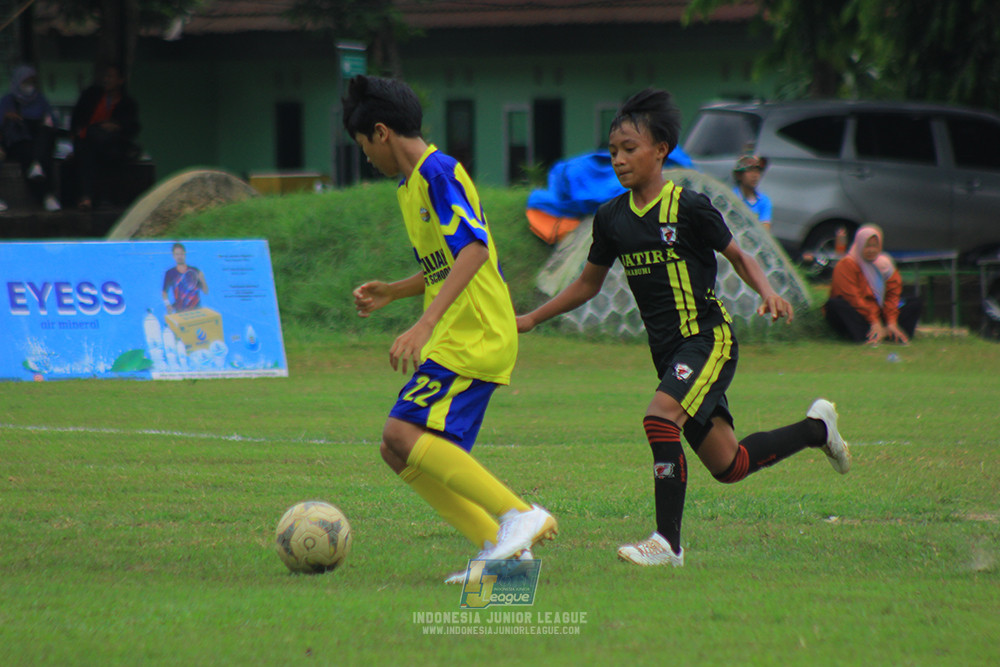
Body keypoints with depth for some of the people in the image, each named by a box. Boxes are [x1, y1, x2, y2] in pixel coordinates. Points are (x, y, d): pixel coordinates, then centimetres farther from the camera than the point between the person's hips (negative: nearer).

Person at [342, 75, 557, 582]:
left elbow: (473, 249, -26)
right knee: (400, 452, 6)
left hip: (476, 336, -10)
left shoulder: (437, 172, -13)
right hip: (454, 339, 10)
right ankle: (499, 546, 5)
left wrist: (425, 324, -33)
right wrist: (392, 292, 19)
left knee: (403, 433, -22)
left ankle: (519, 516, -22)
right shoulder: (410, 183, 19)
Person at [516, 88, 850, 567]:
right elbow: (589, 283, 19)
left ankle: (668, 541, -22)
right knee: (728, 466, 8)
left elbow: (738, 257, 0)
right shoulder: (612, 218, 6)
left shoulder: (688, 208, -11)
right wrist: (531, 319, 14)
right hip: (667, 348, 6)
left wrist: (768, 294, -18)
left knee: (660, 417, -29)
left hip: (708, 338, -6)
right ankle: (815, 428, 34)